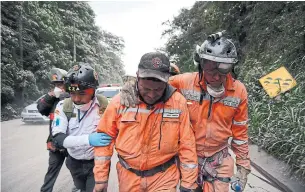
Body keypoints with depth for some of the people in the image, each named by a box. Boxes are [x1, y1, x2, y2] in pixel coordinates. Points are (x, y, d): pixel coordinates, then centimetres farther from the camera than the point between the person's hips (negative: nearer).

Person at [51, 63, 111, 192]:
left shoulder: (104, 105, -18)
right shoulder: (63, 106, -13)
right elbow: (58, 139, -22)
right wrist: (87, 139, -35)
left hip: (97, 163, -3)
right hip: (75, 163, 3)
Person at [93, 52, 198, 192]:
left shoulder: (178, 102, -13)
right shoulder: (120, 101, -12)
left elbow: (187, 144, -6)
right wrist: (101, 177, 1)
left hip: (164, 177, -1)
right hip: (128, 176, 2)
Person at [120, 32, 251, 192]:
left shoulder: (239, 91, -9)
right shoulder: (184, 82, -16)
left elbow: (240, 132, 1)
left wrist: (243, 165, 6)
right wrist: (132, 84, -25)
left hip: (219, 162, 1)